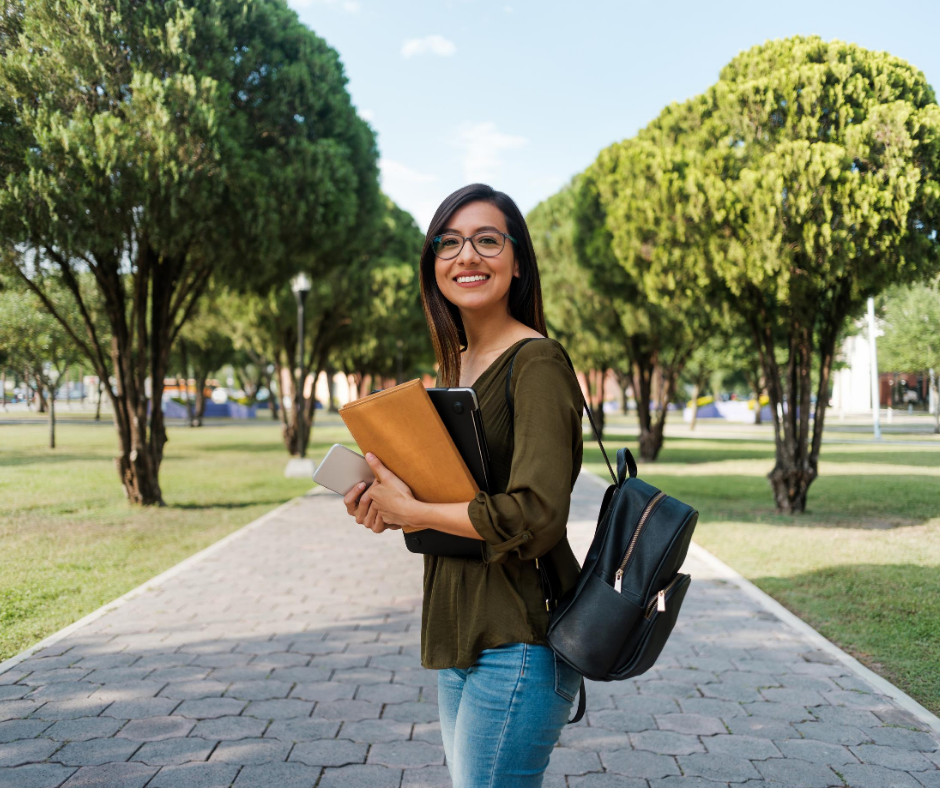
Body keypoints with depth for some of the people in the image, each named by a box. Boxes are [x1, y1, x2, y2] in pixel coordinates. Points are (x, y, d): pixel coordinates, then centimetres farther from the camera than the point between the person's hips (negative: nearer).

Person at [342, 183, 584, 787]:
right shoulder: (458, 365, 12)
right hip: (461, 639, 9)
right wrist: (388, 503, 1)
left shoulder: (536, 362, -15)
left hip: (516, 643, -9)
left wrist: (410, 512, -15)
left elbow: (536, 515, -24)